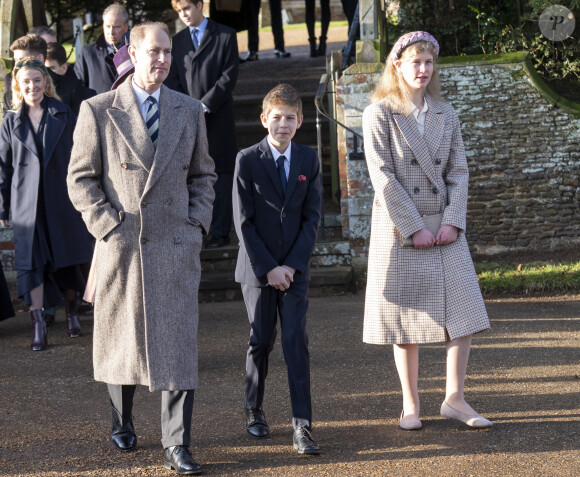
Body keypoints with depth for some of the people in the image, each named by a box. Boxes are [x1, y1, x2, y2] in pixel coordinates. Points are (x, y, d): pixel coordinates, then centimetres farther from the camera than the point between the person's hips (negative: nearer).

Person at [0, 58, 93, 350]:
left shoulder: (63, 115, 2)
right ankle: (38, 325, -3)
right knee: (32, 260, -5)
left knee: (68, 257, 10)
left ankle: (71, 311, 31)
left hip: (62, 197, 0)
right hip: (27, 201, 0)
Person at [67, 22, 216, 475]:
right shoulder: (98, 110, 0)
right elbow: (81, 179, 1)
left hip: (177, 246, 1)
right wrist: (108, 227, -8)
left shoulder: (190, 110, 10)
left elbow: (203, 174, 17)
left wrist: (198, 223, 4)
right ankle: (122, 424, 33)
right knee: (121, 340, 11)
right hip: (121, 246, -1)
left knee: (179, 346, -4)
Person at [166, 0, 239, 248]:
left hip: (218, 118, -3)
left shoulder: (225, 35, 2)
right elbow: (172, 79, 11)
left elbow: (229, 76, -5)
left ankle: (220, 232, 0)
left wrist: (204, 106, -12)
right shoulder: (177, 41, 13)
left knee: (221, 174, -2)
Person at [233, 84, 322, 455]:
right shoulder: (247, 160, -4)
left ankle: (302, 426, -8)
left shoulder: (308, 160, 3)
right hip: (257, 267, -1)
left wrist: (292, 265, -8)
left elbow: (312, 217, 1)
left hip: (295, 268, 1)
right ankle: (254, 410, 27)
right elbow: (244, 222, -6)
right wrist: (268, 268, -11)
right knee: (262, 340, 7)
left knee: (297, 342, -7)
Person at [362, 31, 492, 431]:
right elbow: (383, 176, -10)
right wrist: (413, 228, -14)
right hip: (398, 229, -4)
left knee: (464, 312, -2)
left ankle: (455, 399, 8)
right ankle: (411, 406, 11)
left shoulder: (446, 115, 11)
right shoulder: (379, 114, -3)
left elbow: (458, 172, 7)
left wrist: (453, 221, -7)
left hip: (444, 228, 4)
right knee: (406, 321, 2)